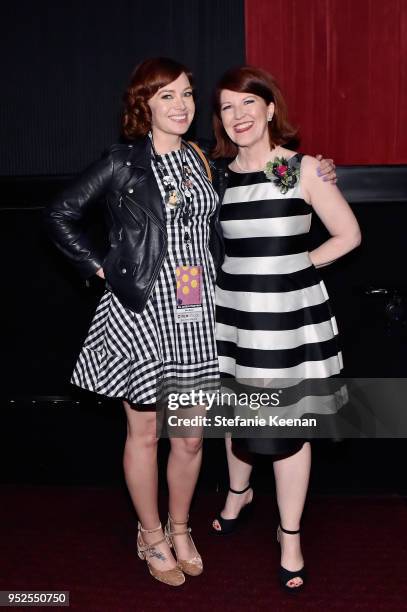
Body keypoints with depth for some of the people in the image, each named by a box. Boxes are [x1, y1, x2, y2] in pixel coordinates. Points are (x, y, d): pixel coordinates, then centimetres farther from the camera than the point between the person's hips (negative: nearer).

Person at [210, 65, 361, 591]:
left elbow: (348, 235, 0)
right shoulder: (218, 175, 5)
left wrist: (299, 265, -3)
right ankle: (238, 492, 46)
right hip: (233, 310, 4)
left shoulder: (304, 169, -4)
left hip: (290, 312, -3)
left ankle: (290, 535, 22)